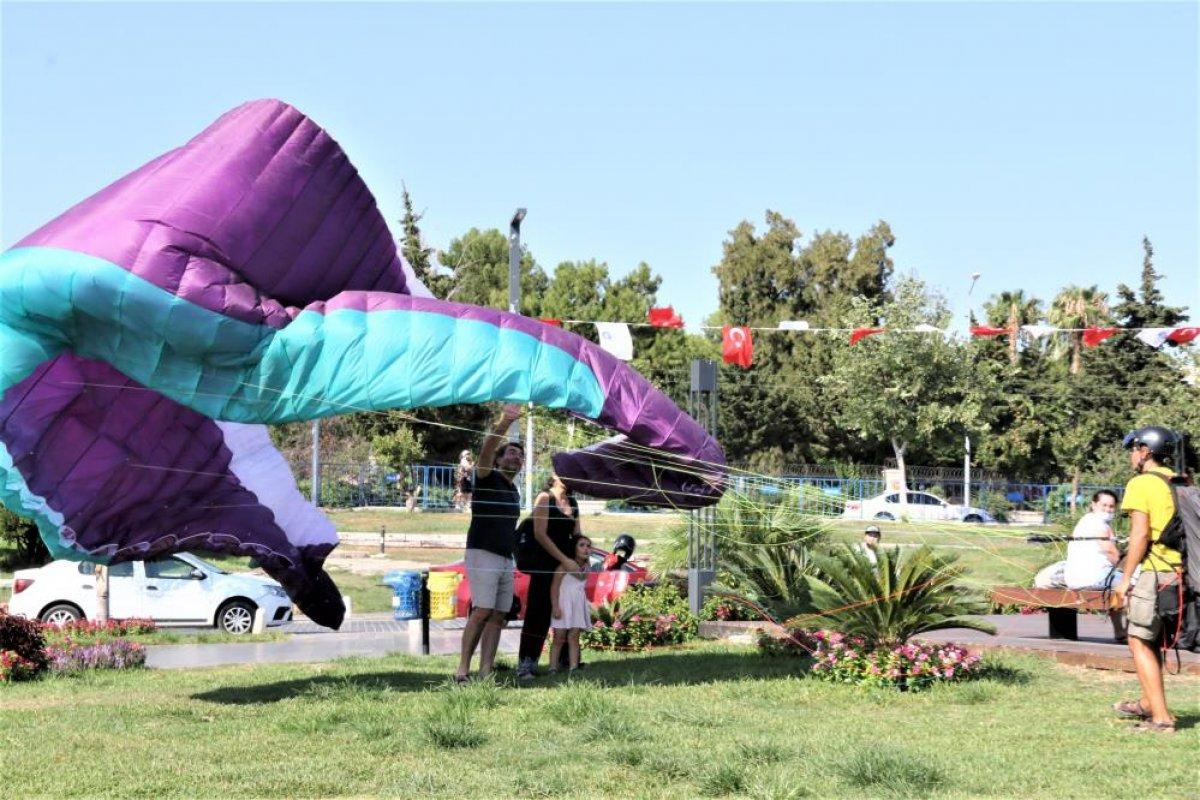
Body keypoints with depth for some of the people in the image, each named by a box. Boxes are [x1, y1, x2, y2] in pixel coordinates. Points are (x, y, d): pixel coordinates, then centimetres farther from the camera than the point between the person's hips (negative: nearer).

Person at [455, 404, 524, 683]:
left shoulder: (514, 492, 21)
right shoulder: (487, 478, -2)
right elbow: (486, 451, -22)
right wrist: (503, 425, -38)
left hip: (506, 559, 8)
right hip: (483, 554, -8)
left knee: (498, 616, 0)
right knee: (482, 610, -17)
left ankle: (486, 671, -3)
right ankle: (462, 668, -17)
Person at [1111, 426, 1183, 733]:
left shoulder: (1141, 484, -9)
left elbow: (1140, 534, -15)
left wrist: (1125, 578, -11)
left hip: (1152, 571, -8)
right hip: (1180, 571, 8)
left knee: (1140, 642, -2)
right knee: (1153, 640, 22)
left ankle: (1161, 717, -8)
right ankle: (1148, 704, 34)